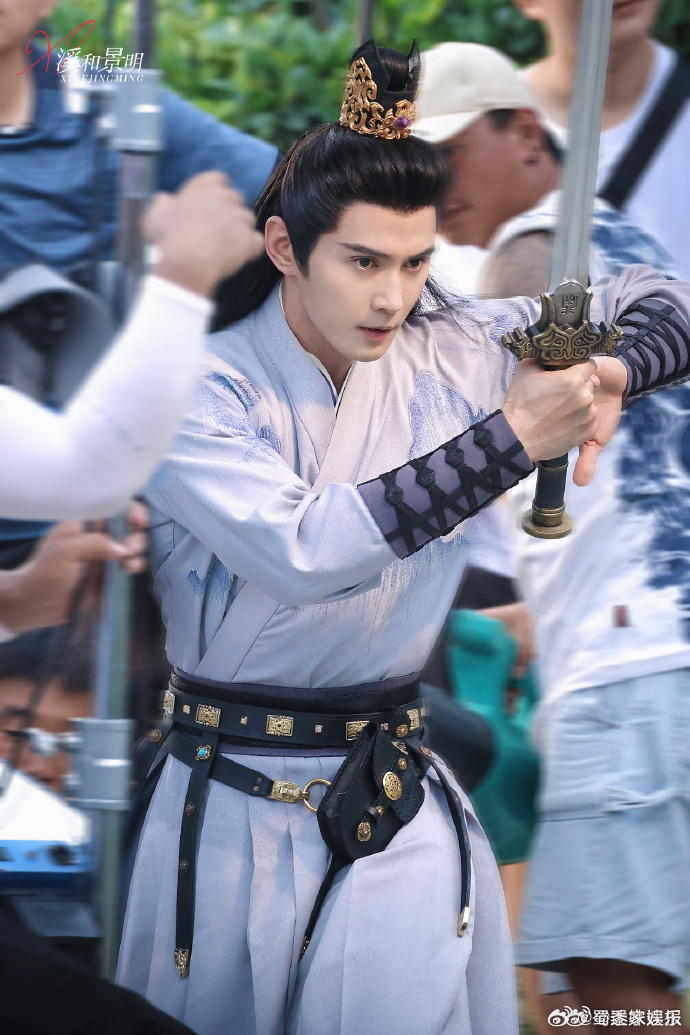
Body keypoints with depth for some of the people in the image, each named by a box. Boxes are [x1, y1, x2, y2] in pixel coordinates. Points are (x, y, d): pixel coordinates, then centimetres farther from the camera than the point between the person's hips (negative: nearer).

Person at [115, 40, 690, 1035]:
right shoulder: (203, 390, -13)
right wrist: (511, 437, -27)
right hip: (231, 809, -3)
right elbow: (303, 550, -29)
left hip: (399, 800, 3)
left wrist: (604, 376, -14)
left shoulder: (451, 356, 0)